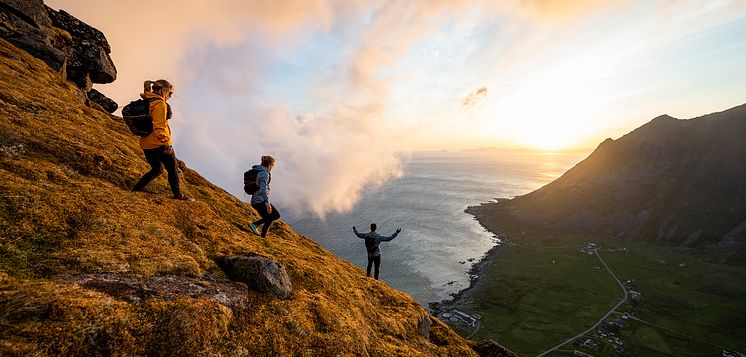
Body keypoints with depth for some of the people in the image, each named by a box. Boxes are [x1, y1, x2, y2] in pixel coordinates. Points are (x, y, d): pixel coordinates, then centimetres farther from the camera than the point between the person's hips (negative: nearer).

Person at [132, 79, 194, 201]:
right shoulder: (160, 104, -13)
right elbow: (159, 126, -21)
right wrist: (166, 144, -19)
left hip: (146, 144, 9)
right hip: (159, 144, -9)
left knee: (157, 169, 22)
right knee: (172, 169, 4)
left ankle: (136, 189, 17)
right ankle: (178, 195, 11)